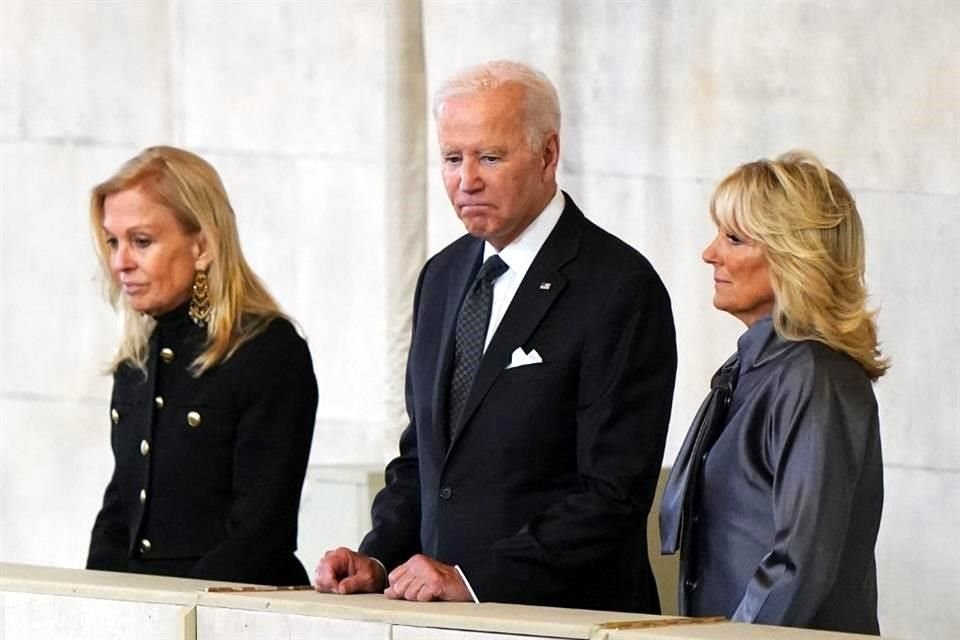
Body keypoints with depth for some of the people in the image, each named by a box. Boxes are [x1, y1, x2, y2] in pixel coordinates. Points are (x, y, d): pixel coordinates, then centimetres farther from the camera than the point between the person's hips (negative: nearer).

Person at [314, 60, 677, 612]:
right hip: (443, 617, 6)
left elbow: (614, 493, -12)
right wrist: (378, 558, 6)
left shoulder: (619, 287, -7)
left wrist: (475, 578, -16)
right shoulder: (443, 277, 16)